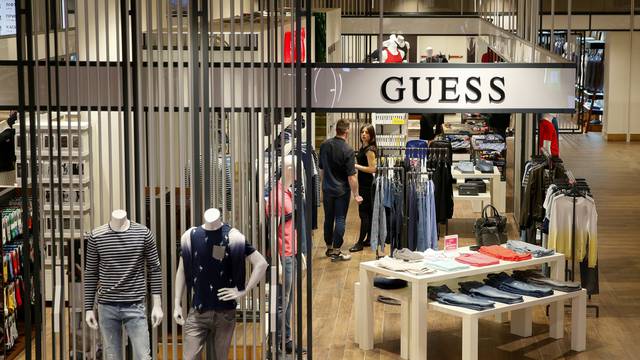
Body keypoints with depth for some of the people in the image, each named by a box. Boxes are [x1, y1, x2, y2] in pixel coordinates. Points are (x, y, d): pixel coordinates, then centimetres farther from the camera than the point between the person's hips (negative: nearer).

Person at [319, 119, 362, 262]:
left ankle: (329, 248, 26)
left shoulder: (324, 145, -2)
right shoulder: (348, 151, -19)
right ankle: (336, 251, 4)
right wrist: (356, 195, -12)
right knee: (340, 219, 2)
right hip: (342, 190, -5)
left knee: (328, 219, 15)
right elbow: (351, 176, -19)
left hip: (327, 189, 5)